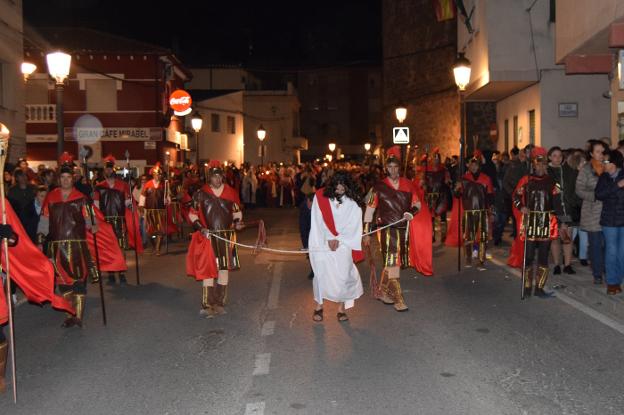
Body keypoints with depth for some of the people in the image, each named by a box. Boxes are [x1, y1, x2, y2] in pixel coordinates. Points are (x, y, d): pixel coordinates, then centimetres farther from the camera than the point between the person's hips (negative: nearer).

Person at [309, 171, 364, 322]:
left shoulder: (352, 201, 0)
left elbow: (353, 224, -3)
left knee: (343, 275, -6)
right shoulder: (320, 196, -3)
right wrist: (330, 238, -9)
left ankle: (342, 307, 6)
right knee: (321, 273, -3)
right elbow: (319, 220, -5)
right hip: (322, 242, -1)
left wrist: (337, 238, -9)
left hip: (343, 243, 1)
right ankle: (319, 306, 13)